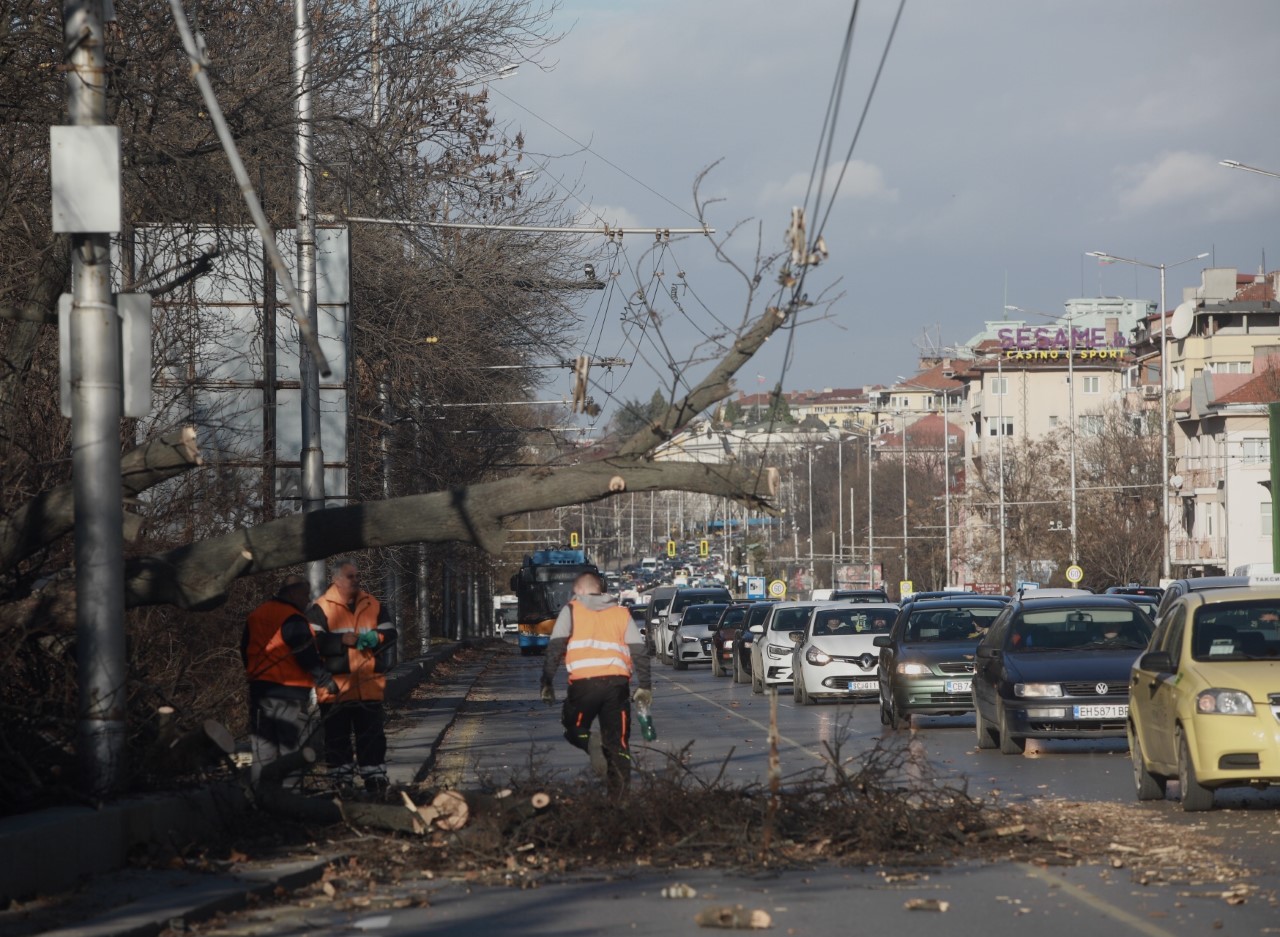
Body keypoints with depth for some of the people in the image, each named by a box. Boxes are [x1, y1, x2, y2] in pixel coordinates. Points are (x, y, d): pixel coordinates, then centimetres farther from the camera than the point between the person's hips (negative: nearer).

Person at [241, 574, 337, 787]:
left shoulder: (255, 616, 12)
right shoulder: (292, 619, -14)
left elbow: (245, 651, 20)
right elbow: (306, 655, -15)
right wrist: (326, 680, -3)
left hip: (259, 689, 8)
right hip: (289, 692, -8)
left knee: (262, 752, 12)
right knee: (291, 750, -3)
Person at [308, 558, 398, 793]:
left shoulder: (372, 605, 10)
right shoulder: (321, 608, -4)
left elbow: (390, 635, 11)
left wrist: (374, 638, -11)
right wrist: (342, 641, -20)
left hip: (368, 686, 3)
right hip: (336, 687, -3)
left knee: (372, 737, 7)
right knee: (337, 737, 3)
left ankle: (376, 782, 13)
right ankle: (342, 786, 10)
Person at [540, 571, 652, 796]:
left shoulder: (571, 610, 13)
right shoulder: (621, 613, 20)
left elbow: (555, 649, 3)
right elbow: (639, 652, 13)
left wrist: (546, 683, 3)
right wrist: (645, 686, 14)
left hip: (584, 681, -2)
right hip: (617, 682, 2)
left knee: (574, 728, 16)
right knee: (618, 741, 9)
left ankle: (591, 746, -17)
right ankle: (619, 793, 0)